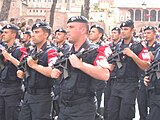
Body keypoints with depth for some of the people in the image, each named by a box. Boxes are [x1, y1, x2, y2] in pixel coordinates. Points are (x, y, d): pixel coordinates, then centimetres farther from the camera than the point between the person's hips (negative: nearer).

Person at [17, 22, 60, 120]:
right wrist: (22, 73, 5)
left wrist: (34, 65, -19)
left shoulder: (50, 51, -11)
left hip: (42, 97, -8)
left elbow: (51, 72, -26)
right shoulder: (32, 52, 15)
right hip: (28, 95, 8)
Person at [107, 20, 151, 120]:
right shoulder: (118, 46, 14)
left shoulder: (139, 46, -5)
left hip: (130, 85, -6)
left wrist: (132, 55, -20)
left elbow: (146, 66, -12)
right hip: (117, 83, 6)